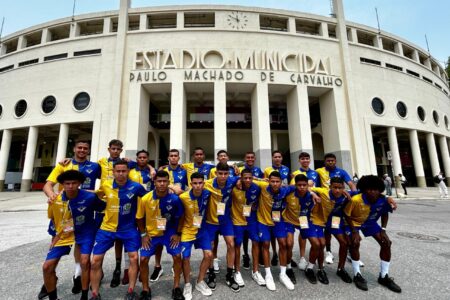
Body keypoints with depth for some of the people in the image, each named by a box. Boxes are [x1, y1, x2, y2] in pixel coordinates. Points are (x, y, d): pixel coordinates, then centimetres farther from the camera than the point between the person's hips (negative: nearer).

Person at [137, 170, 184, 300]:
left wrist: (177, 234, -5)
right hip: (151, 233, 1)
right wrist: (143, 234, -5)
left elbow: (179, 217, -5)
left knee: (177, 256, -2)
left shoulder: (174, 199, -22)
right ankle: (145, 289, 25)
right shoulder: (145, 199, -22)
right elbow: (140, 218, -5)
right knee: (143, 259, 0)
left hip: (169, 232, 0)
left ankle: (176, 287, 20)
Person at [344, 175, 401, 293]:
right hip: (354, 222, -4)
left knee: (386, 243, -2)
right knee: (355, 243, -20)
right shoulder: (355, 200, -37)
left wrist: (383, 230, -9)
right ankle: (357, 275, 2)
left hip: (370, 223, 5)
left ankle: (384, 276, 15)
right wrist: (354, 232, -23)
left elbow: (385, 214, -1)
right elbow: (347, 215, -21)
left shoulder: (383, 200, -23)